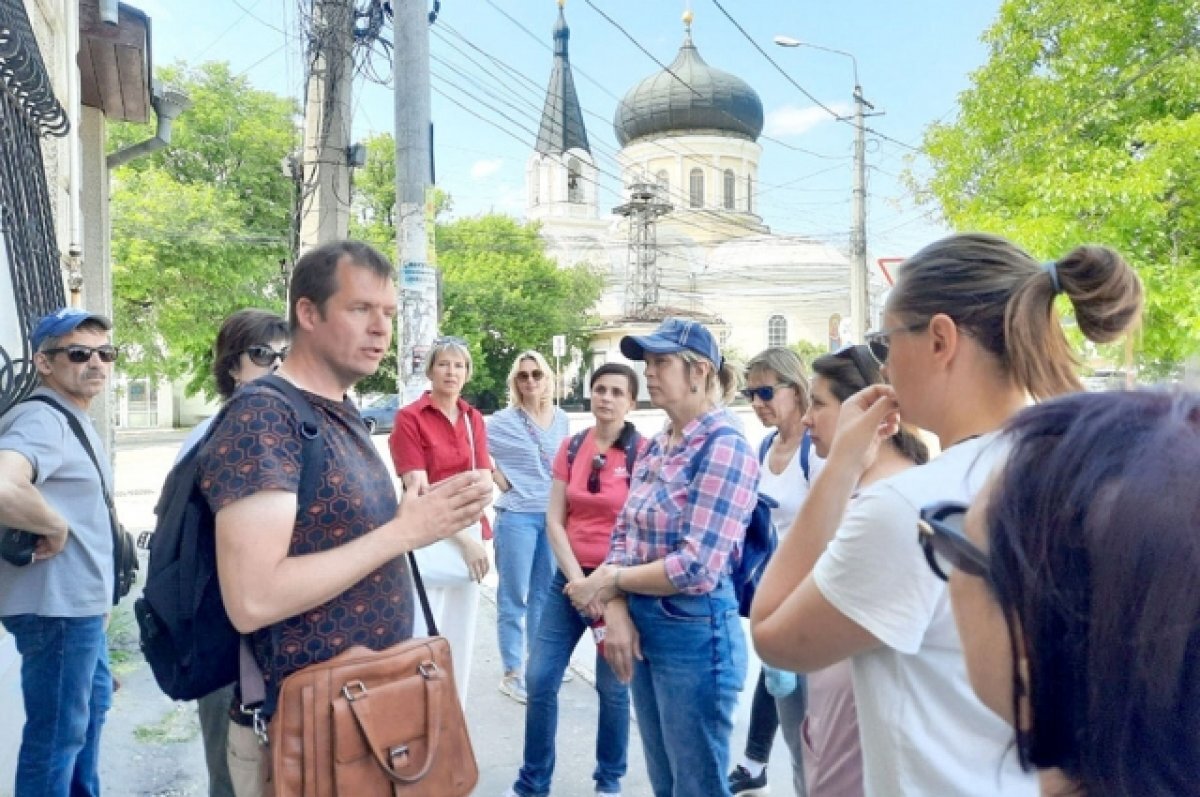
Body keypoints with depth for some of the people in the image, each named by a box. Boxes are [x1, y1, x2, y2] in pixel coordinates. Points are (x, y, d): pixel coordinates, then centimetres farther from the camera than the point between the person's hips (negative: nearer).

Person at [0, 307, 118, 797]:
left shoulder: (75, 421, 12)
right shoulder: (42, 420, -21)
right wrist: (55, 528, -25)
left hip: (81, 603, 11)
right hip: (56, 606, -11)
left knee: (94, 702, 27)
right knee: (56, 731, 2)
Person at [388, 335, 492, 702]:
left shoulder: (474, 418, 9)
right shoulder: (409, 417, -8)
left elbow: (484, 481, 0)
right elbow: (418, 490, -13)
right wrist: (463, 538, -16)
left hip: (470, 534, 6)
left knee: (461, 635, 13)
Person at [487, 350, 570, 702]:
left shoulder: (561, 419, 6)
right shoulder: (502, 422, -8)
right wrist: (499, 480, -8)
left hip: (554, 515, 5)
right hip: (517, 517, -5)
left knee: (545, 593, 15)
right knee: (513, 598, 2)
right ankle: (512, 674, 12)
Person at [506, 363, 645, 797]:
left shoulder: (643, 453, -8)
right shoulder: (571, 447, 4)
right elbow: (554, 521, 2)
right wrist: (577, 581, -8)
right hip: (569, 577, 4)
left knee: (613, 687, 8)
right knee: (540, 679, 6)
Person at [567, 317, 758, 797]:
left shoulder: (724, 448, -17)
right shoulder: (656, 446, 7)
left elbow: (696, 569, -23)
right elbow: (624, 534, 8)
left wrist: (611, 581, -11)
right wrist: (617, 610, -9)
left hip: (694, 633, -8)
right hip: (643, 627, 8)